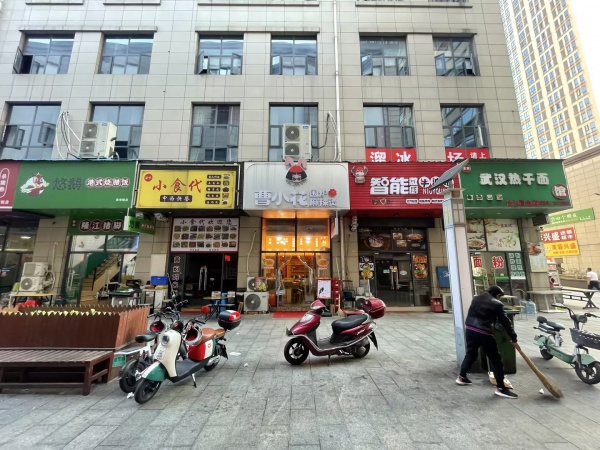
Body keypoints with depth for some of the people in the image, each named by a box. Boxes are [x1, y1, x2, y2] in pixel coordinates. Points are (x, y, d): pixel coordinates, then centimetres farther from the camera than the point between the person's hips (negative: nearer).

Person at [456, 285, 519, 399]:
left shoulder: (476, 298, 15)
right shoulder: (497, 304, -2)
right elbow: (505, 322, 0)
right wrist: (513, 338, 8)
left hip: (470, 329, 6)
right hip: (484, 333, -6)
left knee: (470, 353, 21)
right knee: (495, 359, 8)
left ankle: (462, 377, 31)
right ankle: (501, 388, 14)